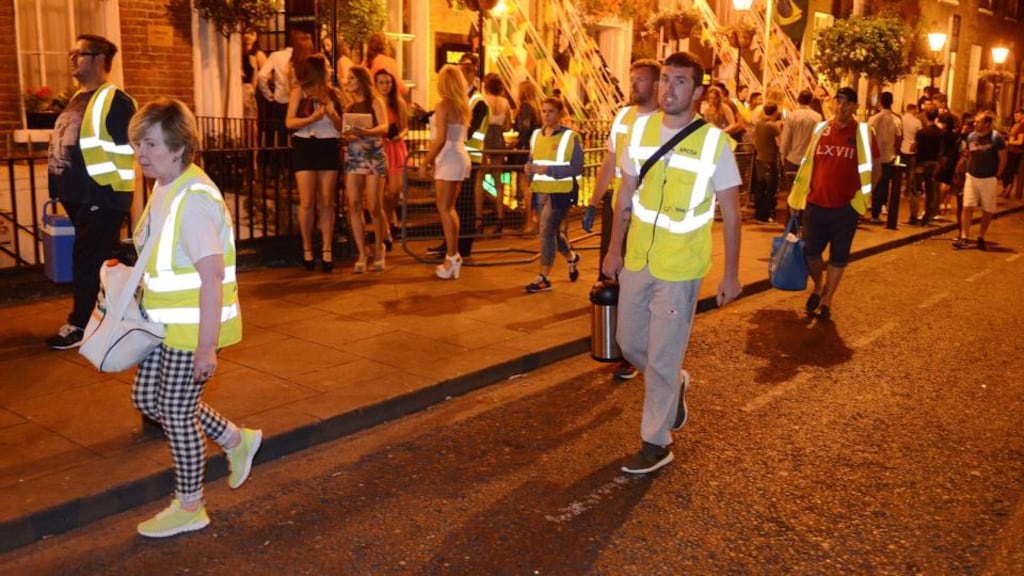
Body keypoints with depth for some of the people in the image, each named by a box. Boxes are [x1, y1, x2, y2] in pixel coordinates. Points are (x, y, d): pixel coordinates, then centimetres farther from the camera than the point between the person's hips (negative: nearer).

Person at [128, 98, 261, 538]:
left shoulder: (194, 199, -23)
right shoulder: (165, 188, 6)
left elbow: (213, 276, -26)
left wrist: (206, 346, -24)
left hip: (193, 328, -9)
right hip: (169, 323, 9)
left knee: (176, 413, 4)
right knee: (146, 398, 19)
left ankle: (189, 508, 25)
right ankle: (237, 440, 33)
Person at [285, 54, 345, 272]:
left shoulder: (333, 93, 10)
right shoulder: (299, 91, 1)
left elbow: (340, 126, 8)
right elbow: (289, 122, -7)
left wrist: (332, 114, -10)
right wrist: (313, 117, -19)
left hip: (328, 148, 3)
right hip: (305, 148, -3)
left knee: (327, 202, 2)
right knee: (307, 202, -2)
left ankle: (327, 249, 5)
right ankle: (307, 248, 9)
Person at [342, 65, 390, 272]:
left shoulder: (375, 101, 0)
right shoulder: (349, 106, 16)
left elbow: (384, 127, -16)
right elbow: (343, 132, 12)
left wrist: (365, 132, -34)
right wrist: (344, 136, -12)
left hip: (373, 156, -5)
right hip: (352, 156, 5)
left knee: (374, 207, -5)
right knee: (354, 205, -4)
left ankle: (379, 250, 14)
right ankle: (361, 254, 0)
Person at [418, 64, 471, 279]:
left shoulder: (443, 105, -12)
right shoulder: (463, 106, 11)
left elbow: (440, 139, -18)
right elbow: (455, 136, 11)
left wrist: (425, 162, -11)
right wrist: (433, 159, 12)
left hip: (449, 159, -8)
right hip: (460, 157, 8)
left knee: (444, 209, -4)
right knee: (449, 208, 15)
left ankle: (452, 257, -4)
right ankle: (453, 254, 19)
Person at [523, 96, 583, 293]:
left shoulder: (571, 137, -9)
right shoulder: (536, 135, 9)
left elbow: (577, 168, -14)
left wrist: (549, 170, -23)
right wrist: (529, 168, -5)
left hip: (561, 192, -7)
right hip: (540, 192, 7)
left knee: (547, 231, -12)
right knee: (552, 232, 18)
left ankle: (544, 278, -4)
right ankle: (572, 257, 46)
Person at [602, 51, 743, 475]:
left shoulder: (714, 142, -12)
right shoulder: (640, 129, 0)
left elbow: (730, 213, -7)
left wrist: (731, 273, -7)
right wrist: (614, 249, 10)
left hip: (679, 268, -5)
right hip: (636, 260, 5)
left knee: (662, 358, 2)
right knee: (629, 342, 15)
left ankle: (656, 443, 18)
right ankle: (675, 384, 44)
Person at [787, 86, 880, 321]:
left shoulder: (863, 133, -4)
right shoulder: (820, 129, 5)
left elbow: (876, 170, 2)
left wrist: (862, 196, -2)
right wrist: (800, 195, 10)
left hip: (846, 208, -2)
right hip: (815, 205, 3)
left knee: (838, 257, 7)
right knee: (810, 252, 7)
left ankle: (827, 300, 21)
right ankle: (818, 287, 34)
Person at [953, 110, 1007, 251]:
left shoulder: (996, 138, -11)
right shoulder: (971, 136, 2)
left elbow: (1003, 159, -7)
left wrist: (998, 177, -9)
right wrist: (968, 171, 8)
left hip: (989, 179, -3)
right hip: (972, 177, 3)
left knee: (987, 210, 6)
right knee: (968, 207, -5)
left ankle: (981, 238, 18)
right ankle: (964, 237, -5)